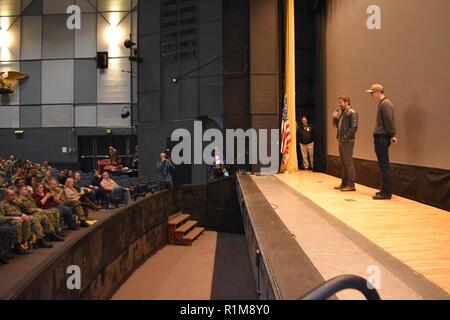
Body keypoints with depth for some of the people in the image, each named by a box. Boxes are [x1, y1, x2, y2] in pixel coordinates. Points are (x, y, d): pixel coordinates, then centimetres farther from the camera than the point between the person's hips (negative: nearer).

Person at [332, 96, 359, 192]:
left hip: (347, 141, -9)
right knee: (343, 162, 13)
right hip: (341, 141, 9)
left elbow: (354, 127, -18)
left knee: (348, 162, -7)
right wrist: (335, 118, 7)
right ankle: (344, 183, 22)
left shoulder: (352, 112, -10)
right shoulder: (342, 113, 18)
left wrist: (345, 137, -20)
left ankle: (351, 185, -2)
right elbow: (338, 126, 23)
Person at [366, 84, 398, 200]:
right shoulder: (382, 104, 18)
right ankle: (385, 190, 21)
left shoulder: (385, 104, -12)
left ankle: (386, 193, -3)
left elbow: (389, 121, -18)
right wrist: (392, 135, 12)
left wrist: (392, 135, -14)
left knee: (385, 166, -7)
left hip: (382, 139, -10)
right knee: (384, 166, 13)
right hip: (380, 138, 10)